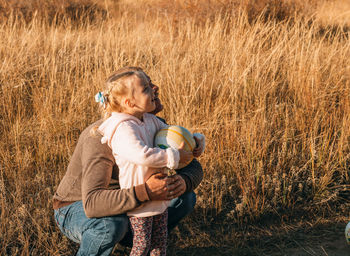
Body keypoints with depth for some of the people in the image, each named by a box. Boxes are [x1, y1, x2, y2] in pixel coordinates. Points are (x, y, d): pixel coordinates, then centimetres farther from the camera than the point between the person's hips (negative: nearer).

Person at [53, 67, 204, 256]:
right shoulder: (100, 139, -35)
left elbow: (193, 167, -8)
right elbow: (92, 205, -45)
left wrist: (182, 181, -34)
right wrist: (145, 192, -57)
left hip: (121, 204, 7)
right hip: (74, 210, -7)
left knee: (185, 198, -5)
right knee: (112, 223, -41)